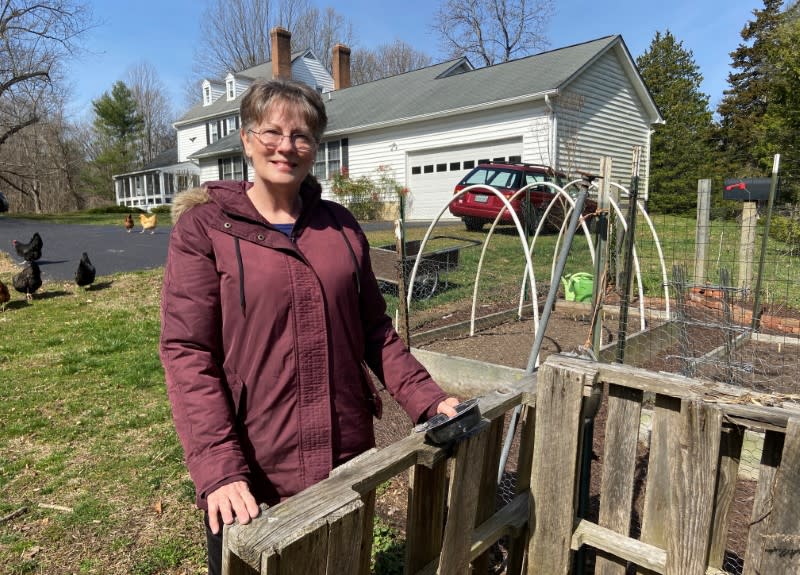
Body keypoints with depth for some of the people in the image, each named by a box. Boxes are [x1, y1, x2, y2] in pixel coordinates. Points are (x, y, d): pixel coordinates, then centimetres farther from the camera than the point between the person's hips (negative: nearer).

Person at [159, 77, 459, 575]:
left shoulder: (341, 225, 4)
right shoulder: (204, 227, -6)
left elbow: (374, 330, 8)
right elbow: (187, 353, -12)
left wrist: (427, 399, -2)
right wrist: (218, 469, -21)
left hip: (346, 458, 4)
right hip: (250, 475, -3)